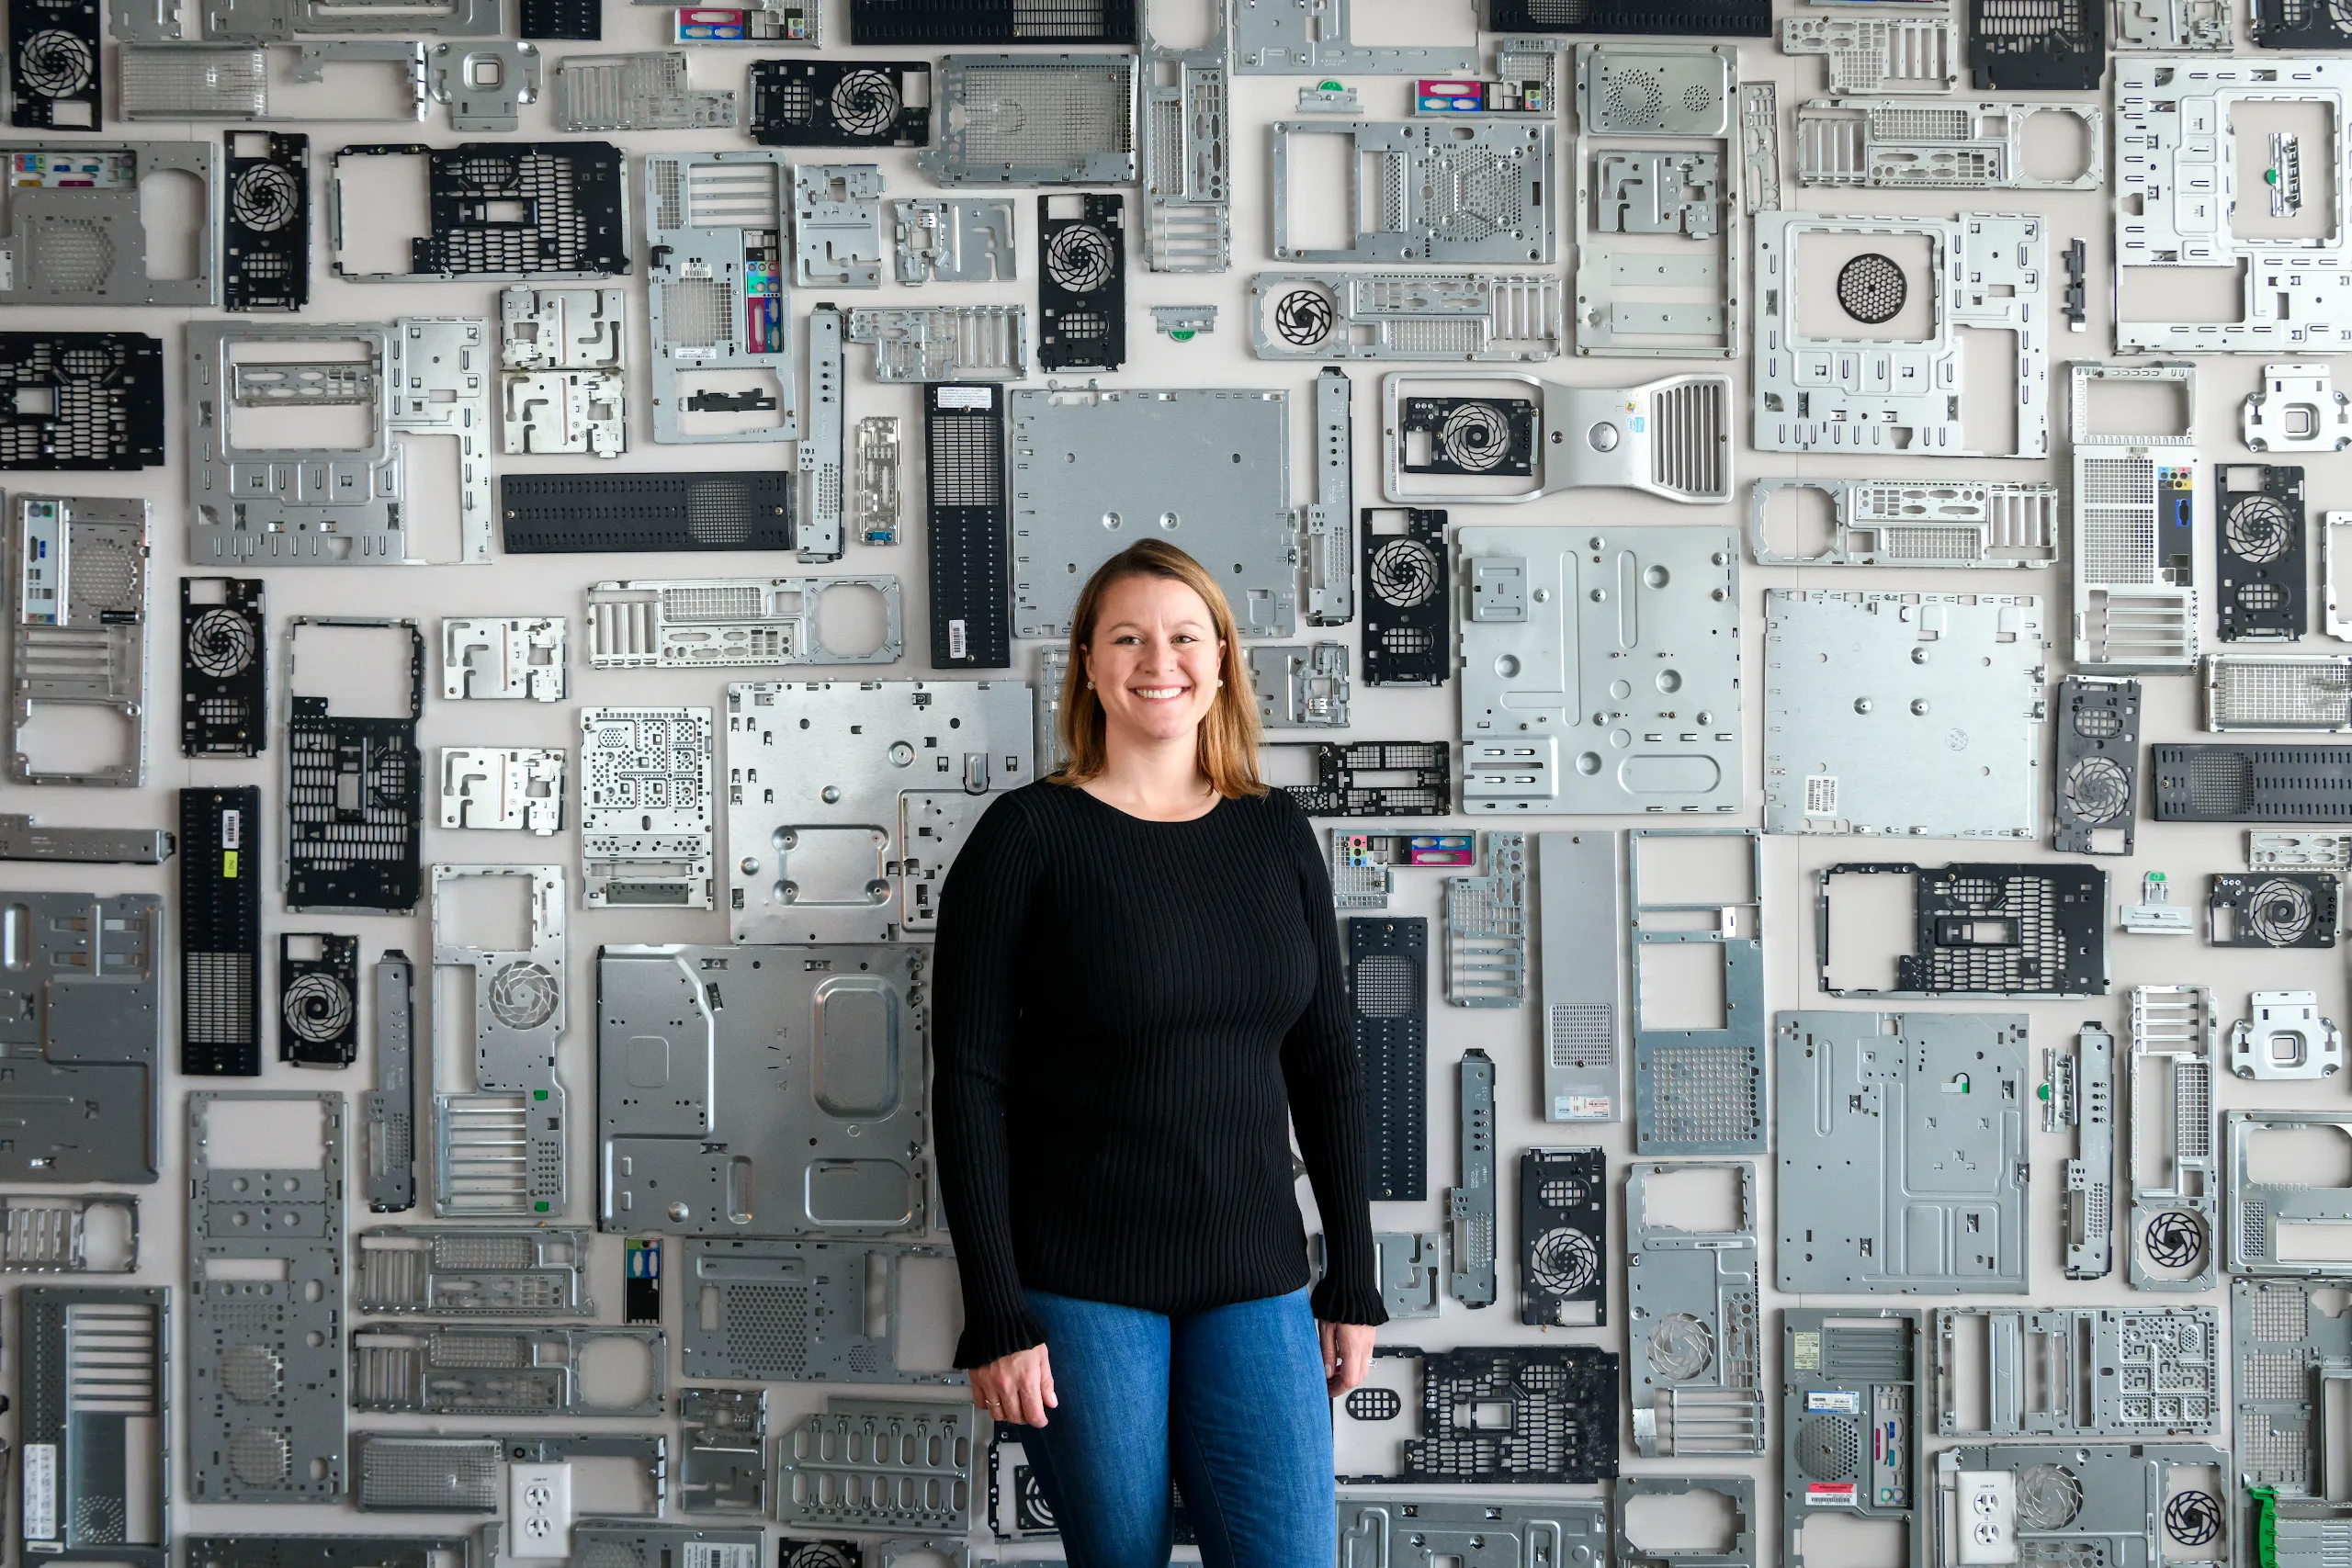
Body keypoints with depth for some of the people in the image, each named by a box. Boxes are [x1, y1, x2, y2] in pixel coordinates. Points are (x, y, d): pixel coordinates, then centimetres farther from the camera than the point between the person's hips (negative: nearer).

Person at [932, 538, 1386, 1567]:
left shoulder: (1277, 836, 7)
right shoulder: (1029, 836, -5)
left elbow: (1327, 1067, 11)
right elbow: (969, 1081, -7)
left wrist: (1353, 1283, 8)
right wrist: (997, 1318, -11)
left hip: (1253, 1281, 3)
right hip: (1078, 1284, -3)